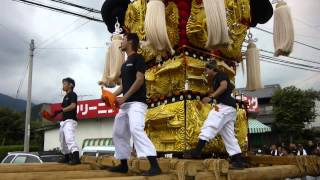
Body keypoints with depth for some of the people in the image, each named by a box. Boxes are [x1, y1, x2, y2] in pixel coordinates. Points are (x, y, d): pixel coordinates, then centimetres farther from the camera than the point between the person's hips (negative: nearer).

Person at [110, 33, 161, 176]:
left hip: (136, 102, -10)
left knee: (136, 130, -27)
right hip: (125, 104, 10)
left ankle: (154, 166, -29)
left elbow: (139, 80, -16)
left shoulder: (138, 58, -5)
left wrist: (124, 98, -19)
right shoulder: (125, 63, 22)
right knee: (118, 133, 13)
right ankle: (123, 165, 25)